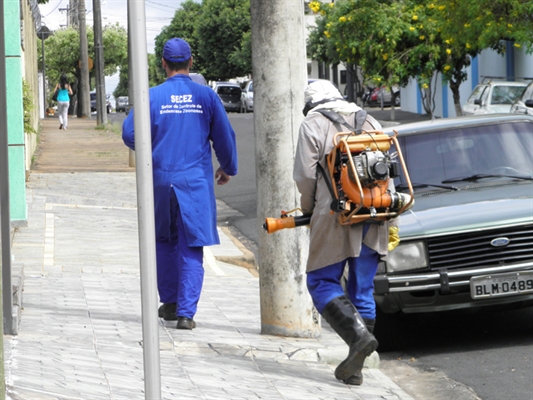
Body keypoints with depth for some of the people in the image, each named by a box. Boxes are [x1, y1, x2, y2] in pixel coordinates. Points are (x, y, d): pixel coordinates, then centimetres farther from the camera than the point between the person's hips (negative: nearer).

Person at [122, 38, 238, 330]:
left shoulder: (152, 97, -4)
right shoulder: (206, 96, -2)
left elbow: (129, 134, -3)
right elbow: (224, 137, 4)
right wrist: (227, 168, 21)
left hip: (161, 180, 1)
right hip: (196, 182, 0)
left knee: (165, 242, 20)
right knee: (191, 249, 2)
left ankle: (169, 302, 26)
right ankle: (186, 312, -5)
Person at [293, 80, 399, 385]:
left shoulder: (313, 125, 2)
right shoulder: (370, 122, 18)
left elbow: (306, 176, -4)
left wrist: (308, 210, 14)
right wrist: (391, 222, 19)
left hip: (336, 218, -5)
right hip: (374, 217, 5)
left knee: (322, 282, 4)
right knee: (363, 289, 10)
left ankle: (360, 336, -18)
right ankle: (355, 368, 10)